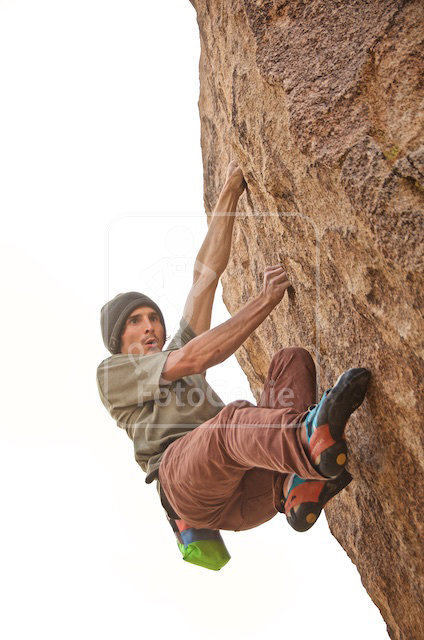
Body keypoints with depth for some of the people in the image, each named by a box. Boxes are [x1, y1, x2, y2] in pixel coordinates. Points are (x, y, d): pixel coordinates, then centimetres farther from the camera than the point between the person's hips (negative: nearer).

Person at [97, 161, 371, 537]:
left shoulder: (177, 350, 36)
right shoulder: (111, 372, 19)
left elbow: (207, 272, 27)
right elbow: (192, 360, 0)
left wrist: (231, 190, 23)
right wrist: (265, 300, -2)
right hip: (187, 485, -6)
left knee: (293, 359, -9)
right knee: (233, 418, -37)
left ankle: (296, 489, -34)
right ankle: (311, 438, -72)